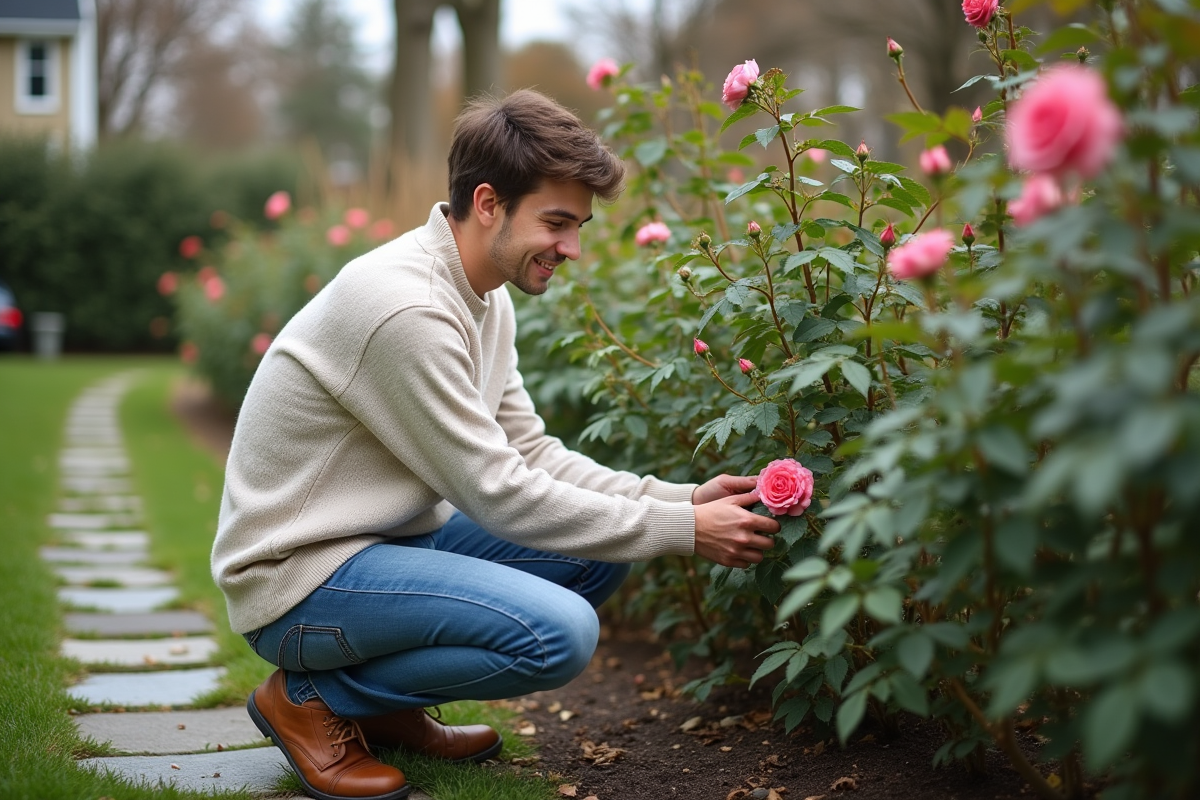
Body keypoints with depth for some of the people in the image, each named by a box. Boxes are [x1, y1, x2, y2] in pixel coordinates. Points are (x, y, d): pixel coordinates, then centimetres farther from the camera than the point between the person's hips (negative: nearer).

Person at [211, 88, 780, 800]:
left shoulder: (487, 297, 5)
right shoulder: (406, 307, -25)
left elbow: (530, 454, 6)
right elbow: (500, 494, -22)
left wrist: (684, 499, -6)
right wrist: (684, 530, -18)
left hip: (391, 538, 10)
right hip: (299, 577, -10)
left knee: (603, 550, 4)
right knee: (560, 631, -25)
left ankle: (389, 705, 10)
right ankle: (313, 698, -4)